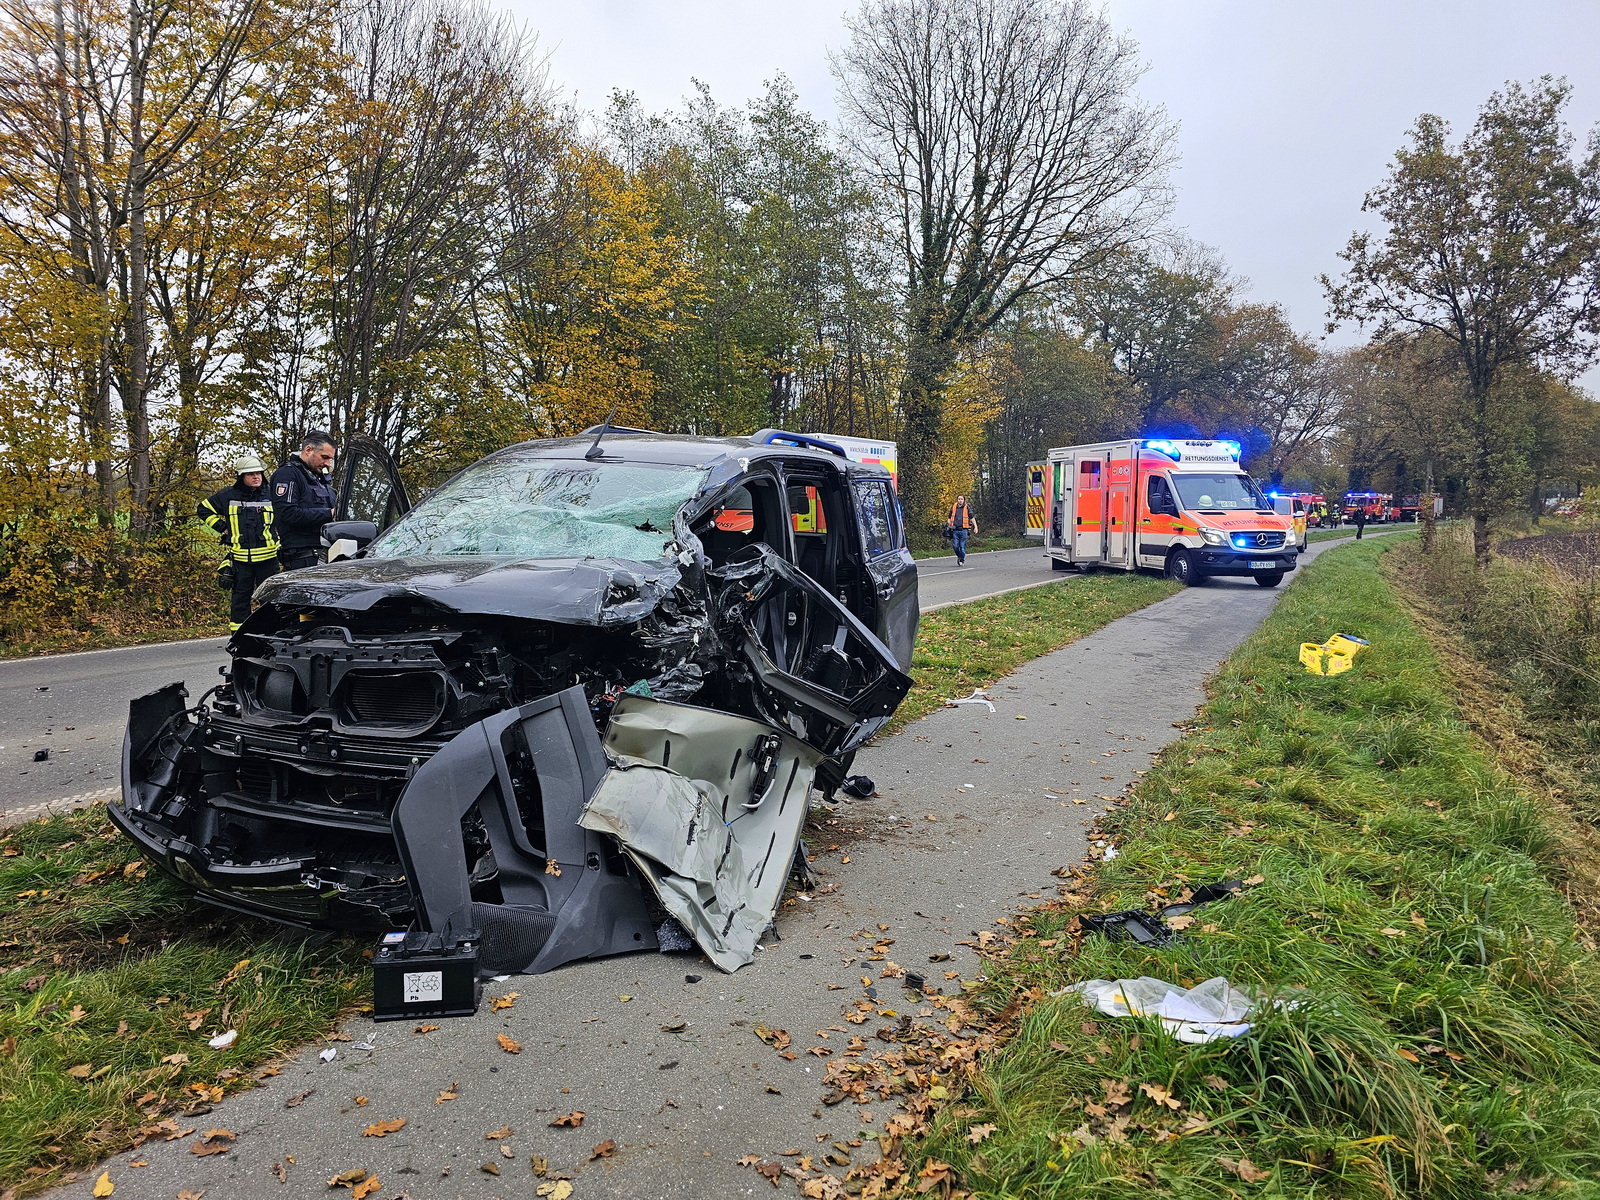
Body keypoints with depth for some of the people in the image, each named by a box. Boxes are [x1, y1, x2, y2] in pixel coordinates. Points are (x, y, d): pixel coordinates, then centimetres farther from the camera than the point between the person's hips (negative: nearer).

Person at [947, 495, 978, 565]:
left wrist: (975, 527, -5)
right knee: (955, 546, -2)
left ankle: (962, 560, 12)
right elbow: (950, 518, 21)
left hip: (963, 530, -2)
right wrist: (947, 525, 7)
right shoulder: (953, 507, 10)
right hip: (955, 530, 2)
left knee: (962, 546, -3)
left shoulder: (967, 508, 3)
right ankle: (959, 556, 24)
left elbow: (972, 518, 4)